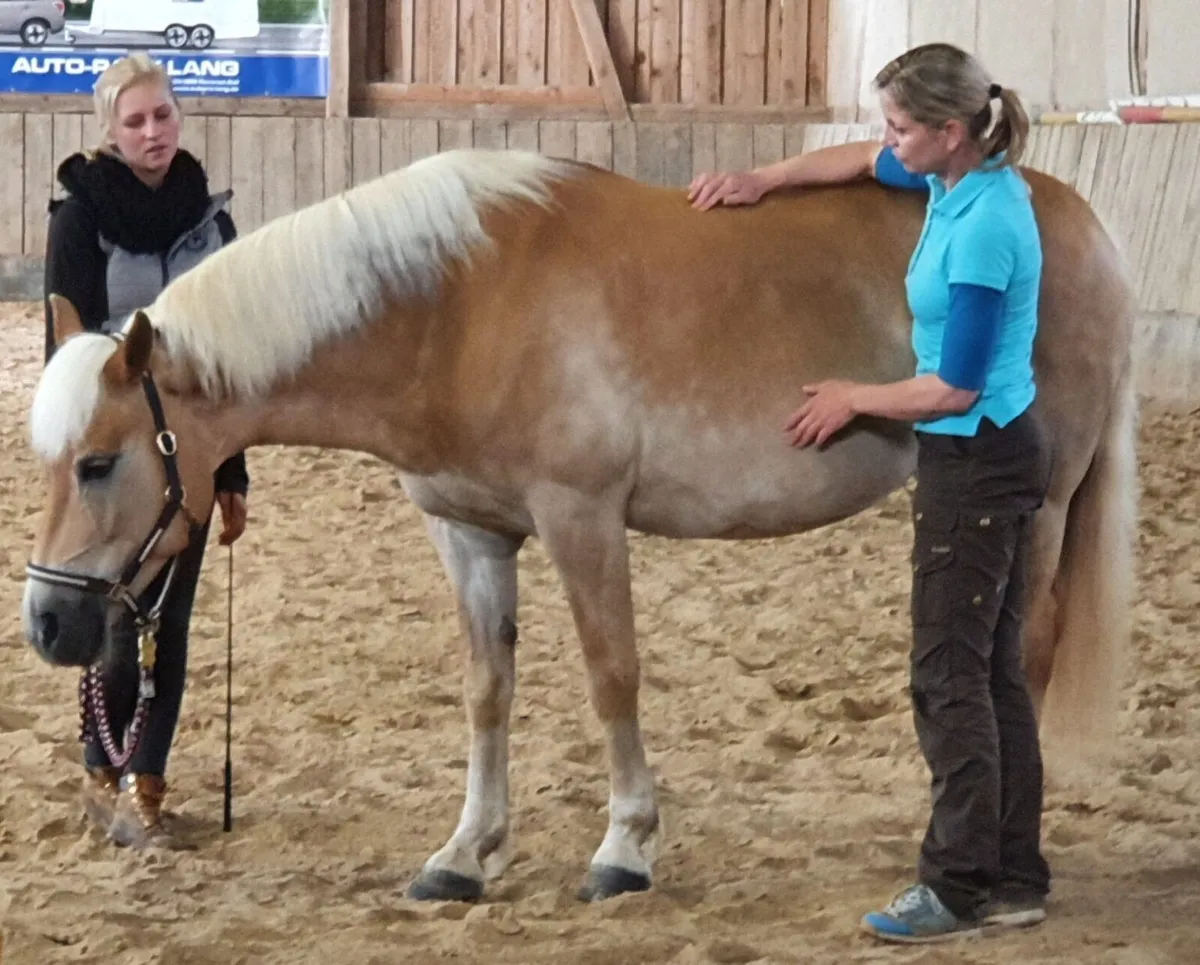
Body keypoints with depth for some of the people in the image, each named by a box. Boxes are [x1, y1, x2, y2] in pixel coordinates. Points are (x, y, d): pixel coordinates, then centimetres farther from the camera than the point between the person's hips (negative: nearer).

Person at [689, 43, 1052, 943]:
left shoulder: (985, 227, -23)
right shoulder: (960, 177, 4)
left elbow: (955, 388, -22)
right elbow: (859, 160, 26)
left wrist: (854, 399, -8)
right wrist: (763, 180, 19)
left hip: (976, 462, -10)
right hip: (995, 457, 10)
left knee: (951, 676, -3)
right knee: (994, 672, 12)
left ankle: (961, 885, 2)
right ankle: (1016, 877, 17)